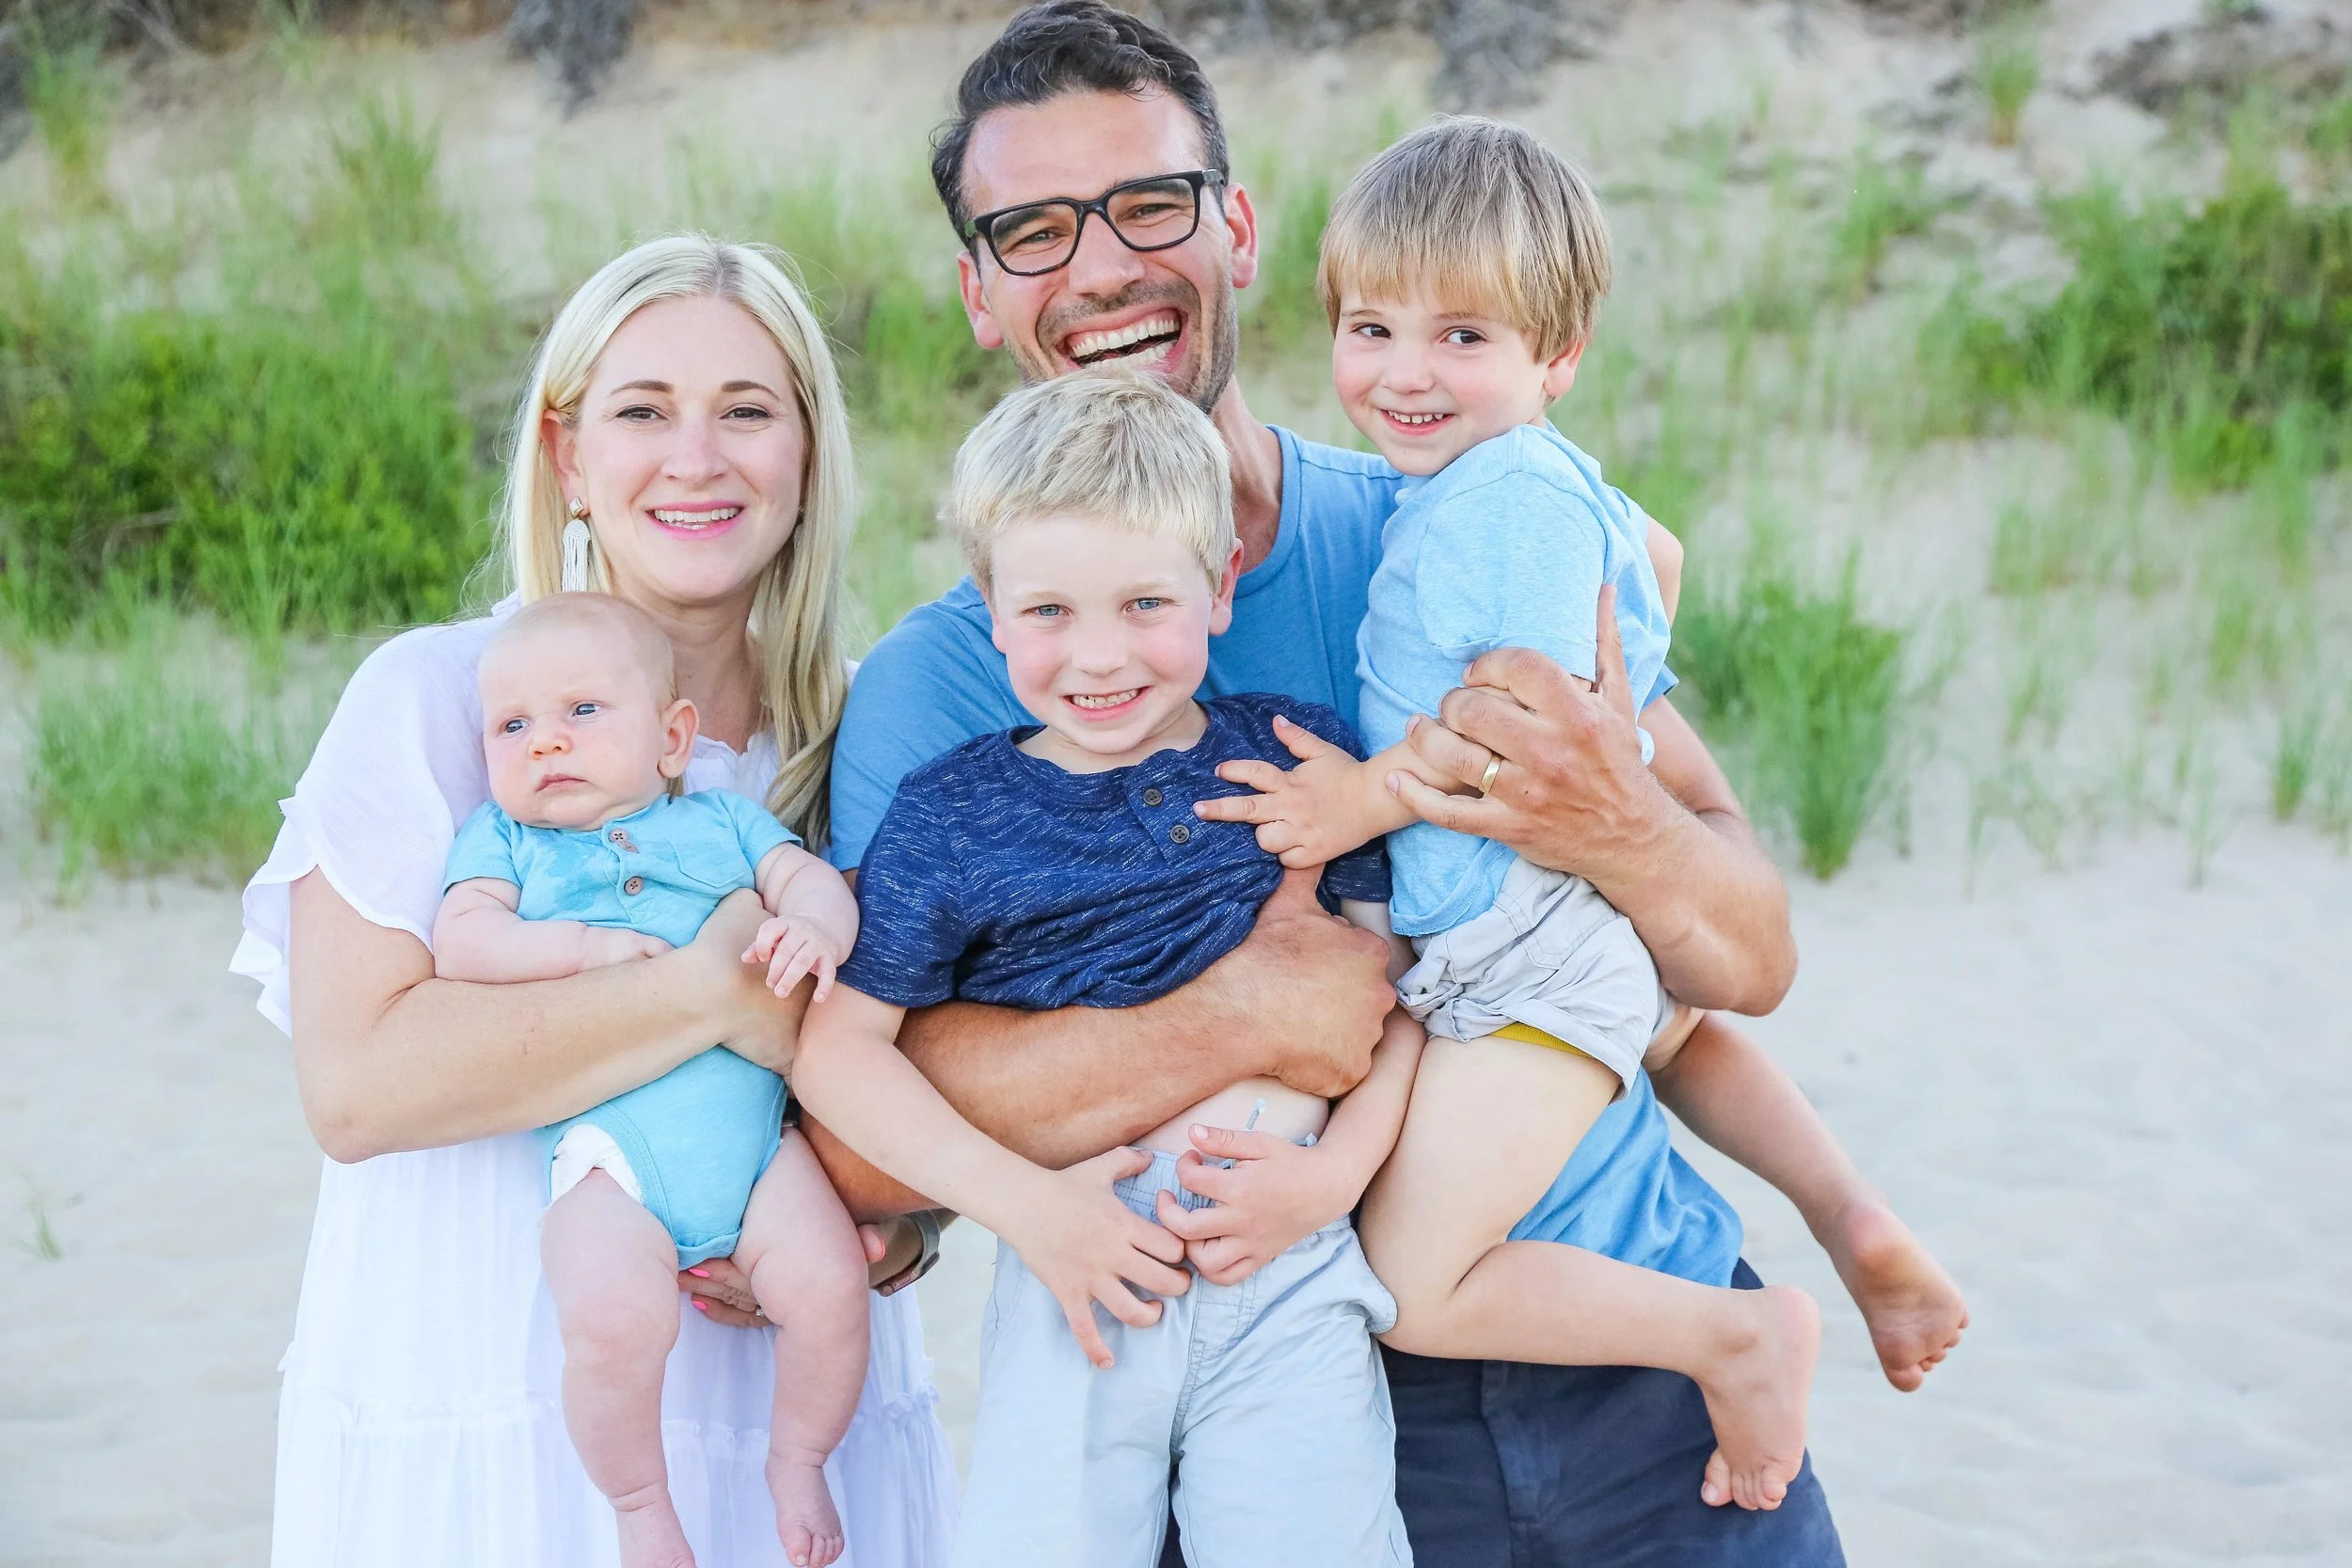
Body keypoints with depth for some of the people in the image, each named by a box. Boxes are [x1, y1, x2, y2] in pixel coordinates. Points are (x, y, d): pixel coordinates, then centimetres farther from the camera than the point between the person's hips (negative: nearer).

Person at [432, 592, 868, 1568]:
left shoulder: (720, 820, 19)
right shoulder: (503, 838, 15)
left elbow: (814, 878, 8)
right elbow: (459, 944, 0)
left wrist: (814, 926, -16)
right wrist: (591, 945, -12)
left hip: (754, 1133, 2)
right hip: (609, 1150, -2)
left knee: (828, 1284, -16)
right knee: (613, 1316, -27)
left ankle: (798, 1460, 13)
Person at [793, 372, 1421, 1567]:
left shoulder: (1300, 755, 7)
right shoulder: (948, 816, 2)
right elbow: (839, 1043, 1)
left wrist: (1339, 1168, -8)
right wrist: (1020, 1202, -8)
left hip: (1288, 1265, 1)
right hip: (1083, 1271, 0)